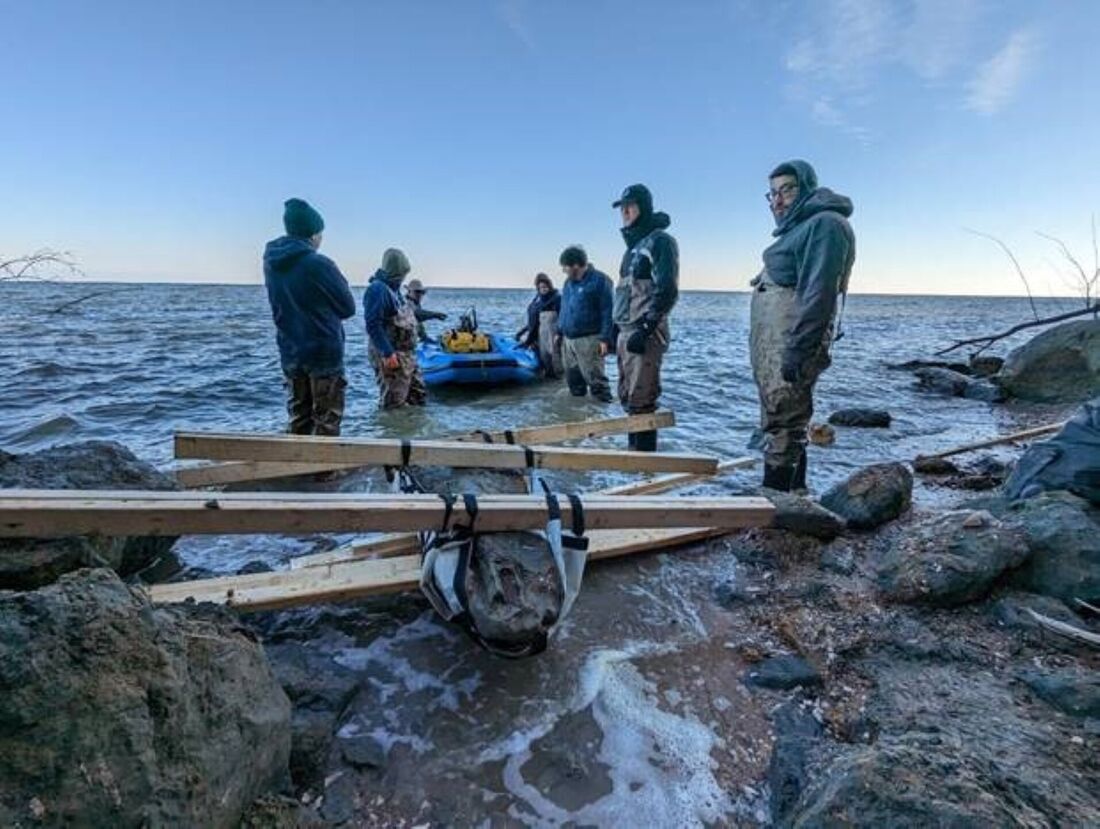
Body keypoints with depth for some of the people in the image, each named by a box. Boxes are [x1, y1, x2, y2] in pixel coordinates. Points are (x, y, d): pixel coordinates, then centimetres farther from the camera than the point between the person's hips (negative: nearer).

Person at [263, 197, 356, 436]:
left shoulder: (271, 263, 3)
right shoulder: (319, 264, -18)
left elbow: (280, 307, 13)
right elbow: (348, 308, -9)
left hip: (290, 353, 6)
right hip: (325, 353, -6)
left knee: (298, 421, 17)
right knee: (326, 421, 4)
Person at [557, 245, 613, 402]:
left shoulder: (599, 280, -9)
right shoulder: (569, 282, 15)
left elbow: (607, 312, -13)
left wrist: (605, 339, -18)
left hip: (589, 340, -8)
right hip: (568, 339, 8)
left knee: (594, 378, -10)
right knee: (573, 379, 14)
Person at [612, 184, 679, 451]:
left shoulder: (660, 240, -5)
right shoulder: (633, 244, 22)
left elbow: (667, 290, -16)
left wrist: (646, 328, -22)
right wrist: (616, 329, 20)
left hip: (645, 334, -9)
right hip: (626, 331, 9)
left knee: (640, 401, -11)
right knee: (627, 398, 12)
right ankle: (634, 450, 22)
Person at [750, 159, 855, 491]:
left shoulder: (825, 223, -8)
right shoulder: (798, 226, 22)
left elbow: (819, 293, -19)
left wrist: (798, 350, -24)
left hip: (791, 343, -10)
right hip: (771, 343, 10)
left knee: (782, 427, -9)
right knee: (784, 425, 14)